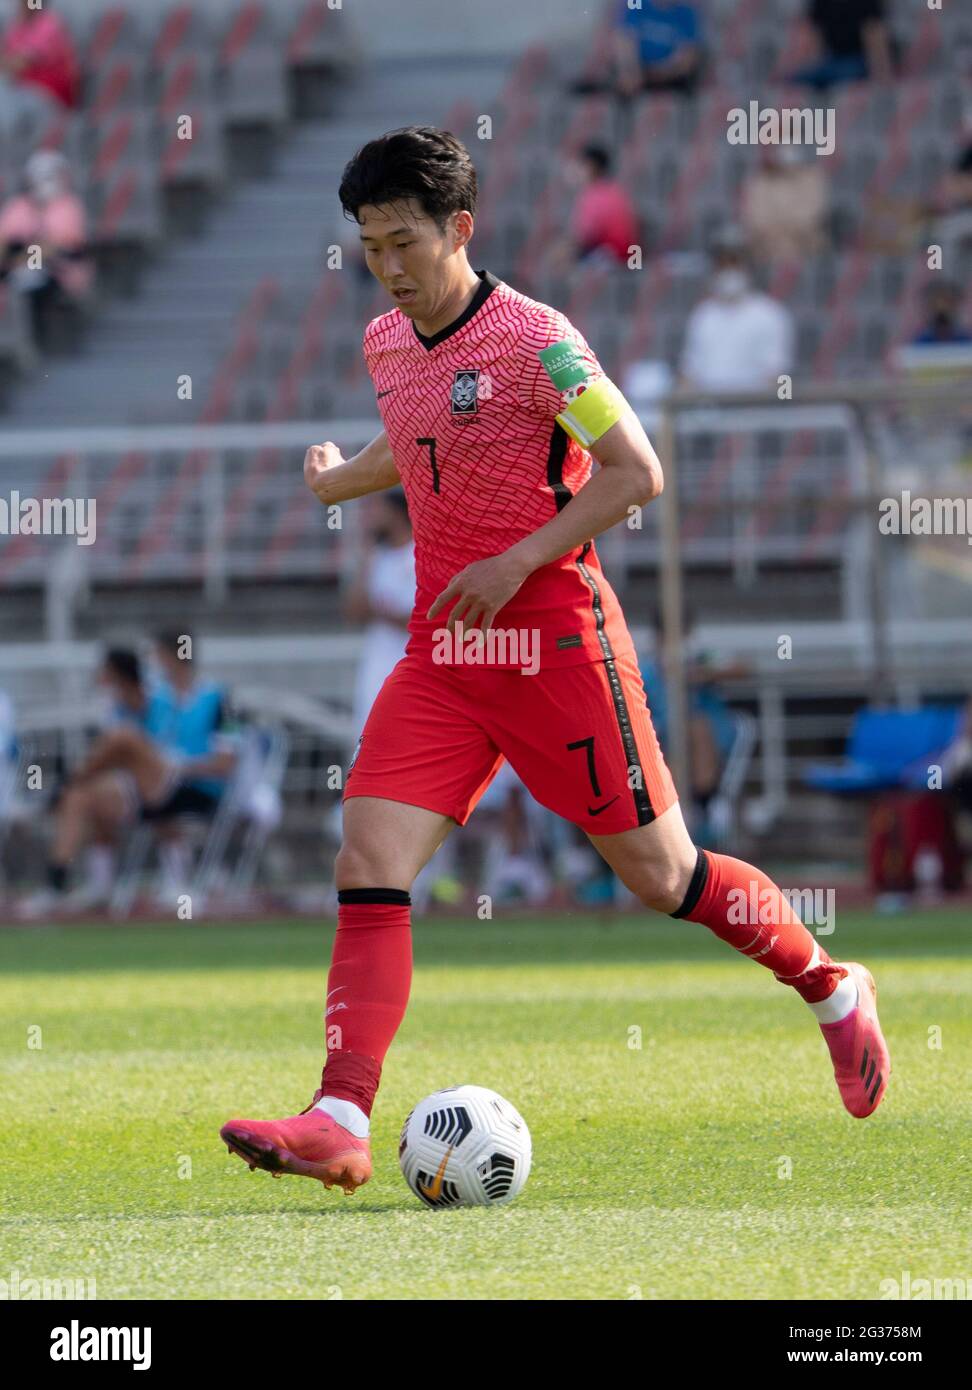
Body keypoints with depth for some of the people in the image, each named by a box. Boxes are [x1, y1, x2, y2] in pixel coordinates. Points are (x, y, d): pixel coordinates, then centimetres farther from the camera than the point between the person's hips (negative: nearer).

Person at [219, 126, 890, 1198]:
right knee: (368, 868, -11)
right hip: (441, 651, 6)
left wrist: (518, 561, -19)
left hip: (553, 642, -6)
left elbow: (635, 473, -14)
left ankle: (830, 989, 27)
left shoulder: (532, 340, -14)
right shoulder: (387, 344, 8)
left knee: (659, 876, 2)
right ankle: (340, 1124, -19)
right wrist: (340, 479, 30)